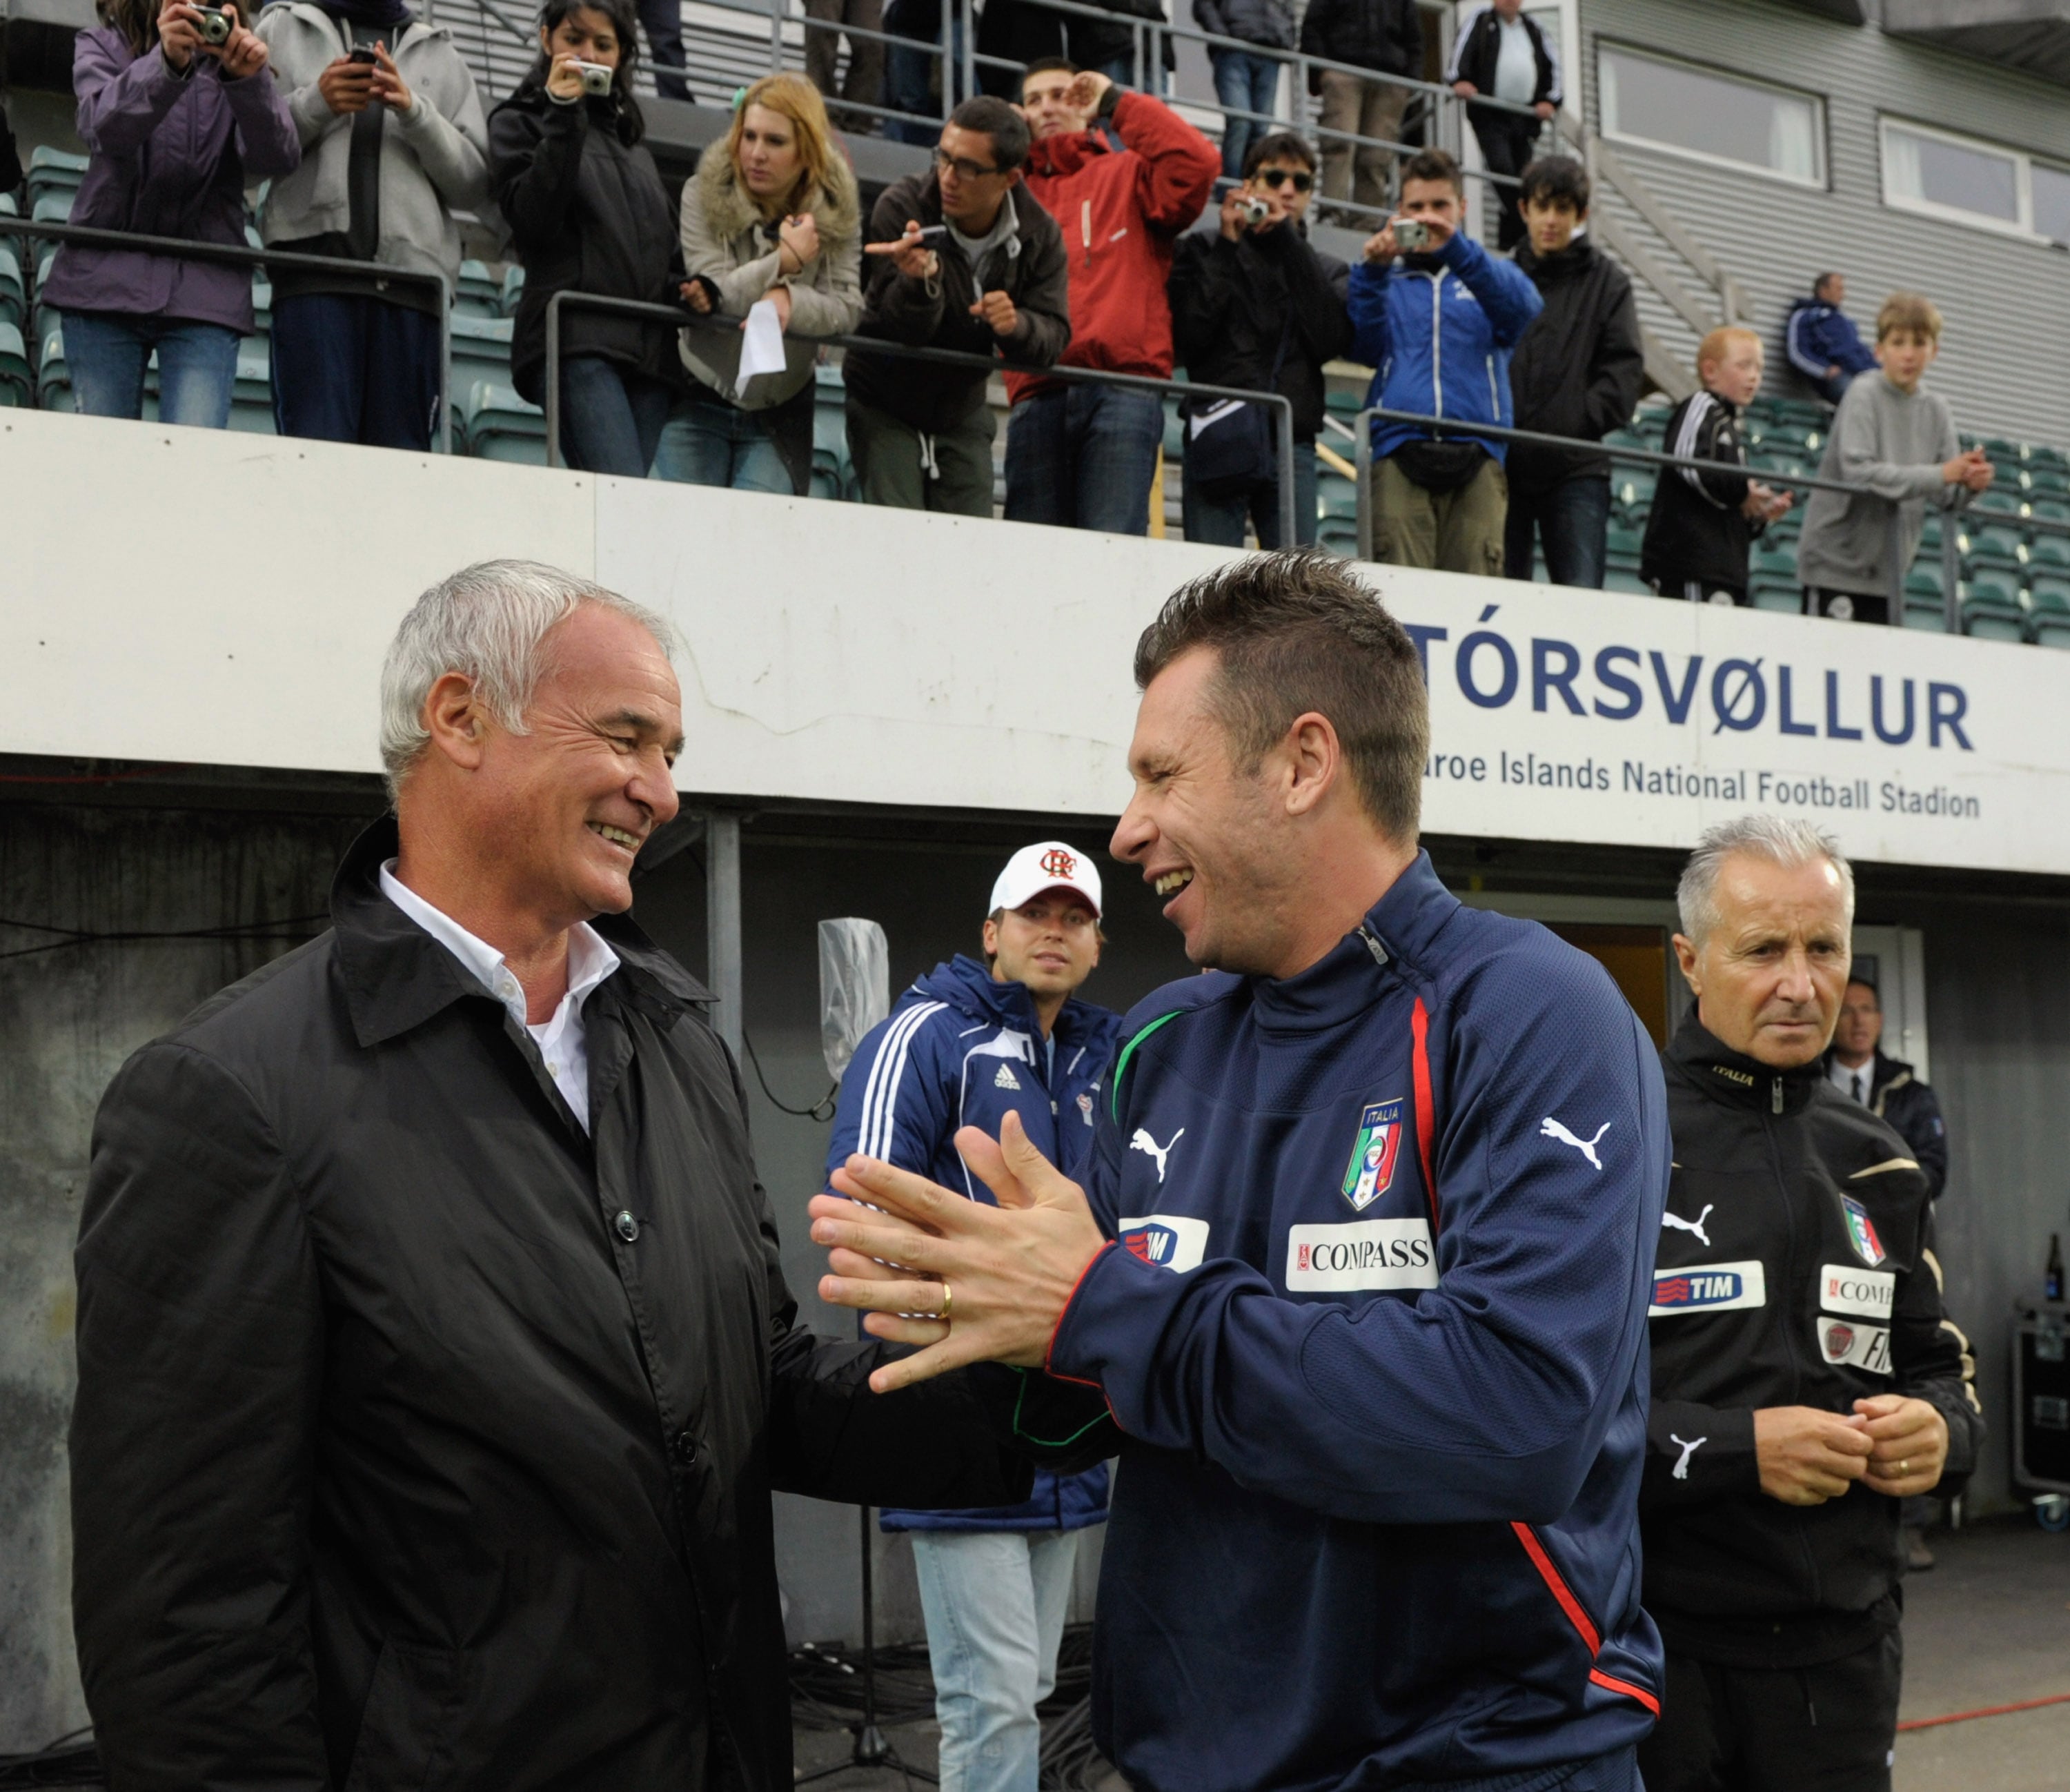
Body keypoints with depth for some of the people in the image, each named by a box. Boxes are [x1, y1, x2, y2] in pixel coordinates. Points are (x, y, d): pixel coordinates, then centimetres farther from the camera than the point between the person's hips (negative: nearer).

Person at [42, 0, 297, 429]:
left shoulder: (234, 55, 11)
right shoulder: (102, 46, 9)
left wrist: (247, 78, -28)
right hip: (105, 278, 1)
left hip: (205, 291, 0)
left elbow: (278, 156, -8)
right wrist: (167, 64, -33)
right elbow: (104, 127, -14)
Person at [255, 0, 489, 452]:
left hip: (413, 271, 1)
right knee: (317, 448, -14)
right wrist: (314, 105, -5)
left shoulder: (442, 54, 22)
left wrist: (415, 110, -2)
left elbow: (475, 185, 12)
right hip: (315, 258, -1)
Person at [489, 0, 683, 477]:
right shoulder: (519, 122, 11)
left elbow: (664, 240, 29)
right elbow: (531, 220, -6)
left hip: (651, 348, 5)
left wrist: (685, 287, 7)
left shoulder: (629, 134, 27)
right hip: (576, 341, -5)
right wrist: (562, 118, -8)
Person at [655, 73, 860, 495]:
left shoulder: (838, 212, -1)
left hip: (782, 416, 1)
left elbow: (849, 307, -11)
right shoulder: (704, 195, -6)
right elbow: (711, 290, -18)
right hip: (701, 404, 0)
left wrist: (790, 300, -29)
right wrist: (784, 261, -19)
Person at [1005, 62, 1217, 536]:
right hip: (1037, 394, 3)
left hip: (1123, 391, -3)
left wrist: (1118, 102, 9)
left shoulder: (1127, 174, 18)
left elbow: (1196, 163, 0)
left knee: (1113, 549, -14)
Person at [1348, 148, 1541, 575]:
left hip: (1477, 455, 0)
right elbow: (1363, 347, 4)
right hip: (1399, 451, 0)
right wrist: (1373, 271, -11)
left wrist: (1456, 250, -17)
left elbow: (1525, 307, -3)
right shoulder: (1387, 280, 23)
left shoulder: (1491, 276, 22)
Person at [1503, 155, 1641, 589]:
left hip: (1577, 470, -1)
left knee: (1583, 599, -9)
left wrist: (1579, 420, -12)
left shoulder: (1607, 281, 9)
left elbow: (1625, 368, 1)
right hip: (1503, 463, 1)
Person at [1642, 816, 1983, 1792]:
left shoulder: (1873, 1163, 11)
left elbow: (1942, 1368, 19)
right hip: (1657, 1643, -5)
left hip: (1845, 1645, 6)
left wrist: (1937, 1429, -4)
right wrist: (1735, 1448, -21)